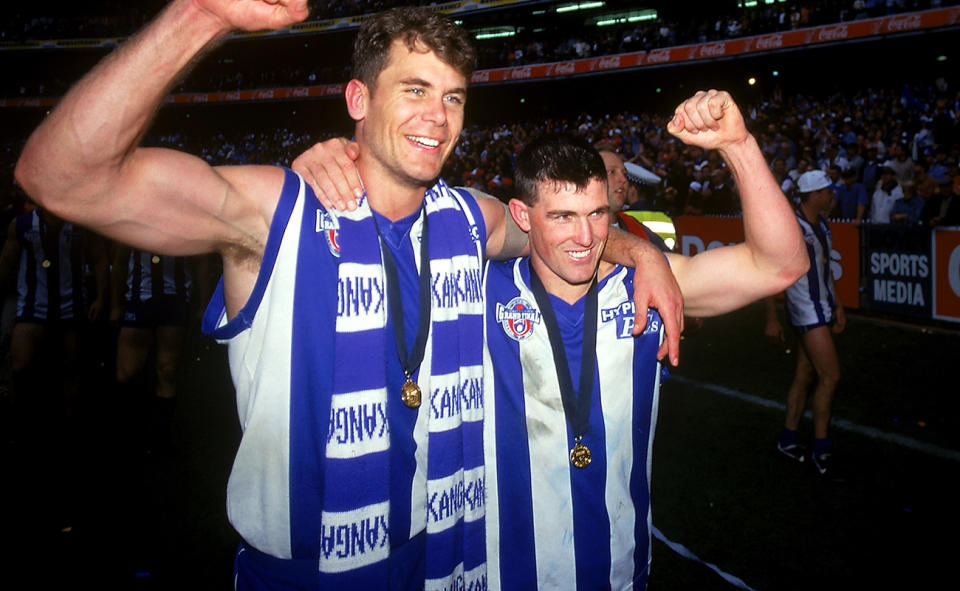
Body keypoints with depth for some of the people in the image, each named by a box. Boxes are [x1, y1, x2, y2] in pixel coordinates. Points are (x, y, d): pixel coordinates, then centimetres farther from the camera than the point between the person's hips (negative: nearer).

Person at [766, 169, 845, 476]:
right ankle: (821, 448, 3)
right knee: (830, 376, -8)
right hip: (806, 312, -8)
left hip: (822, 309, 9)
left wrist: (837, 305, 19)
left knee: (806, 375, 11)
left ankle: (788, 439, 21)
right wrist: (771, 319, -15)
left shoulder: (821, 224, 12)